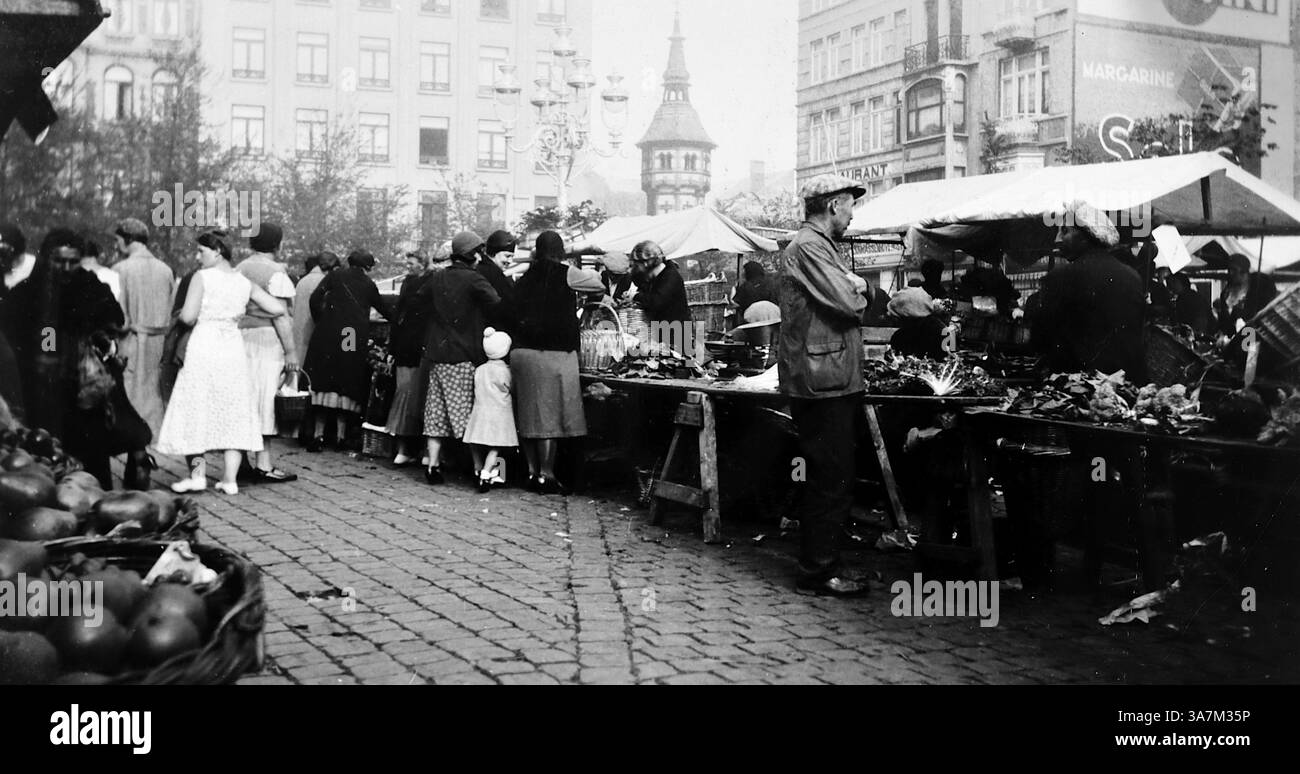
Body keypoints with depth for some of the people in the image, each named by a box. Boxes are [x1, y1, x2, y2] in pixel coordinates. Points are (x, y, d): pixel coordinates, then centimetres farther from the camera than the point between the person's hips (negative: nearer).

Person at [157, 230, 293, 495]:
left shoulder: (202, 277, -6)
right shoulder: (244, 282, 7)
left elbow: (188, 316, -13)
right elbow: (279, 309, 5)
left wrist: (183, 315, 9)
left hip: (204, 347, -4)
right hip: (234, 348, 4)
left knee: (196, 409, 7)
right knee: (234, 413, 8)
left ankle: (197, 473, 3)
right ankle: (230, 479, 5)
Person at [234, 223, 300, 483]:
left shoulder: (239, 270, 14)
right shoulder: (275, 273, -9)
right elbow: (280, 316, -14)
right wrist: (290, 350, -13)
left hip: (241, 335, 8)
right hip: (267, 338, -8)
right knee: (266, 400, -5)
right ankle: (264, 465, -4)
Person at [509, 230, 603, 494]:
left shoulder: (524, 279, 10)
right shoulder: (564, 273, -6)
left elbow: (516, 313, 14)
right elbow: (598, 284, 5)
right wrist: (587, 271, 24)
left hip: (522, 351, 6)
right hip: (553, 353, -6)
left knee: (528, 415, 10)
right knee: (550, 415, -3)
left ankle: (532, 472, 15)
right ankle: (546, 475, -2)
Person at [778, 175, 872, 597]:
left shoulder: (818, 247, 21)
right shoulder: (808, 247, -13)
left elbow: (847, 306, 21)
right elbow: (851, 302, -20)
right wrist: (862, 285, 1)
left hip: (832, 382, 11)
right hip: (822, 383, -11)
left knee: (831, 479, 15)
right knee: (831, 480, -5)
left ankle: (820, 561, 23)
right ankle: (818, 570, 3)